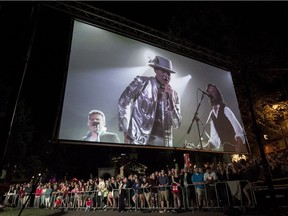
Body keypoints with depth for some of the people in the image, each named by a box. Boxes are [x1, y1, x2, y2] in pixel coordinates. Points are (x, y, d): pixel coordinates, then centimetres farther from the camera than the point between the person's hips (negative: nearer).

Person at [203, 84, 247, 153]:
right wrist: (209, 144, -7)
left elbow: (238, 130, -14)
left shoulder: (225, 110, -6)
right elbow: (214, 136, 10)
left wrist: (239, 146, -25)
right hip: (225, 148, 5)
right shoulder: (211, 115, 10)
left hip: (235, 146, -5)